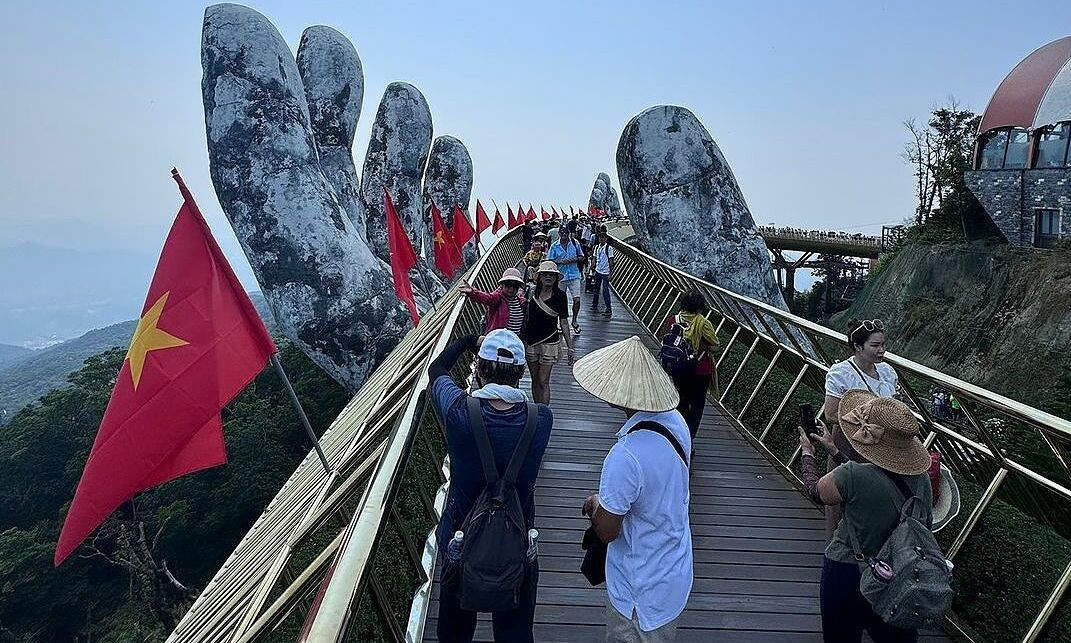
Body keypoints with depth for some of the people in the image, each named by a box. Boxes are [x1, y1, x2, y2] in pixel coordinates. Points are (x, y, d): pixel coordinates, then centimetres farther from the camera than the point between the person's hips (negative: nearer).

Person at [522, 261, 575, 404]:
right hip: (530, 342, 3)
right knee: (535, 380, 10)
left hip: (549, 343, -3)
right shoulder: (532, 293, 1)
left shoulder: (560, 295, -5)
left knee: (543, 382, -5)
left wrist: (570, 347, -1)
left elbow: (564, 322, -1)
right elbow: (525, 318, 10)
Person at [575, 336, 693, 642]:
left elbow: (606, 531, -22)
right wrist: (611, 499, 5)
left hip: (642, 591, -7)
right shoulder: (675, 420, -10)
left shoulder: (625, 456, -36)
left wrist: (595, 503, -2)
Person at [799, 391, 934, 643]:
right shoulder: (921, 478, -9)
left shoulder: (852, 476, -28)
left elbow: (816, 491, -6)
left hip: (847, 573, -4)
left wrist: (807, 452, 13)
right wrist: (834, 450, 17)